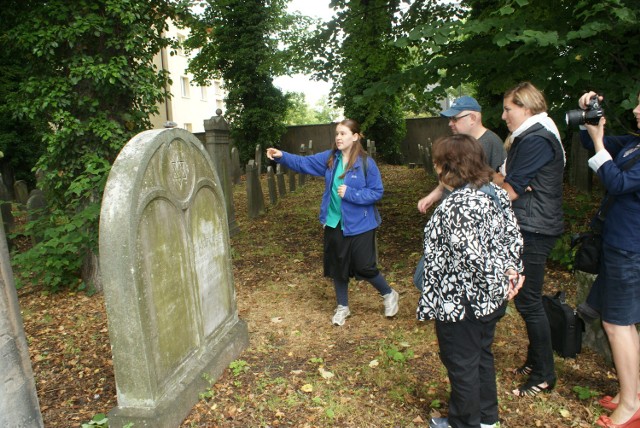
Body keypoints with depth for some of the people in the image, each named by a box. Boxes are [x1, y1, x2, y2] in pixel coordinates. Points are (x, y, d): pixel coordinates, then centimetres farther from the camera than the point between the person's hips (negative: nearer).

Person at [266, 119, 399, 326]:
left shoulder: (366, 163, -13)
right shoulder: (330, 158, 0)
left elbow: (377, 192, -11)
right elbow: (304, 163, -2)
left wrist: (350, 193, -22)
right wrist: (282, 156, -16)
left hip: (360, 224, -5)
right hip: (334, 223, 5)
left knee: (364, 267, 0)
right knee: (337, 266, 15)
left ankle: (389, 294, 30)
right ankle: (342, 307, 35)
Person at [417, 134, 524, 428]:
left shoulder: (457, 205, -26)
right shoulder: (496, 192, 1)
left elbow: (473, 255, -29)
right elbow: (512, 235, 5)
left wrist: (498, 280, -15)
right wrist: (511, 271, 2)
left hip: (462, 301, -9)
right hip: (491, 298, 9)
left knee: (461, 363, 12)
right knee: (482, 354, 25)